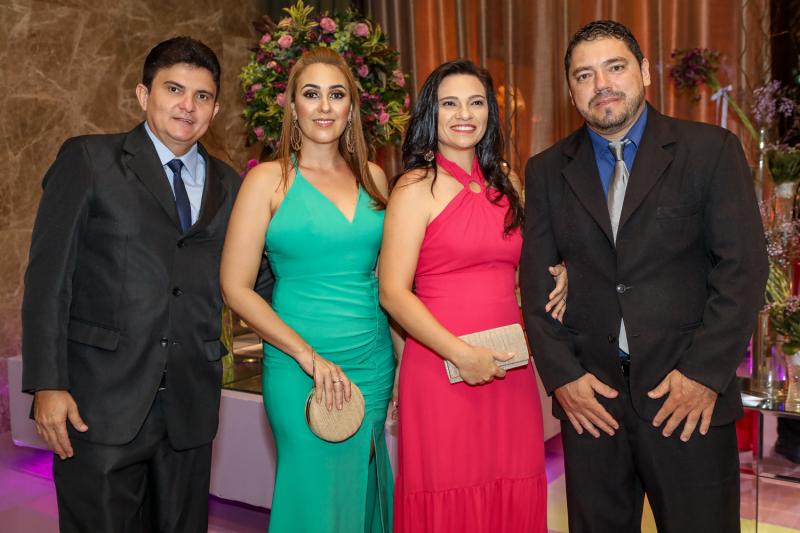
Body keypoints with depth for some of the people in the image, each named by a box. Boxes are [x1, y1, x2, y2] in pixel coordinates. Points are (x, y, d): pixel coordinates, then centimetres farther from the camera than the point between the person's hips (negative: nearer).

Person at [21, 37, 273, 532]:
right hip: (102, 402, -3)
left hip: (190, 406, 4)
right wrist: (47, 384, -10)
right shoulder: (88, 159, 0)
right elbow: (49, 274, -4)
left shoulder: (229, 185, 11)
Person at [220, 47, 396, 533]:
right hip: (300, 368, -4)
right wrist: (308, 356, -15)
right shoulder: (269, 179, -6)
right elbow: (235, 287, -8)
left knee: (362, 491, 16)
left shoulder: (373, 177, 6)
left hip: (374, 361, 4)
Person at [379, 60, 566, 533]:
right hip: (442, 368, -5)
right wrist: (461, 354, -16)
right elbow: (393, 293, -10)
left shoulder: (506, 183, 12)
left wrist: (557, 278, 4)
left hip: (509, 368, 5)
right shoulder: (417, 188, -4)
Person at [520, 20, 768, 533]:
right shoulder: (547, 170, 6)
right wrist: (561, 374, -5)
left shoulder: (712, 150, -1)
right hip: (588, 395, 2)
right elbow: (537, 280, 4)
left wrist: (706, 373, -12)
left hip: (691, 393, -2)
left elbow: (744, 266, -5)